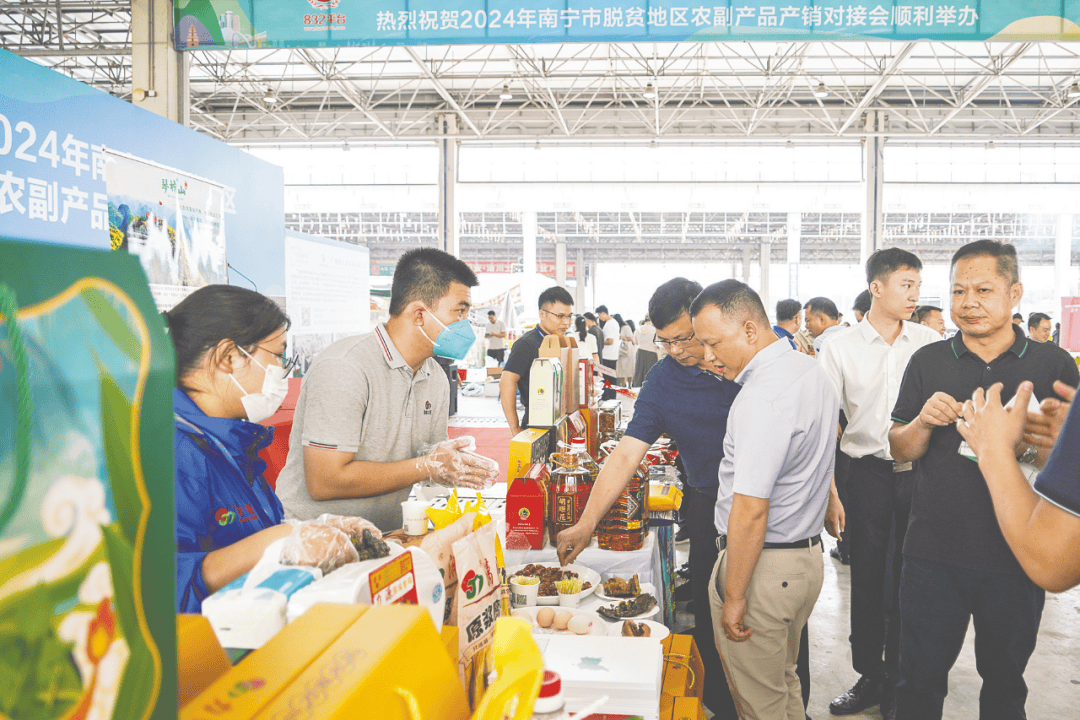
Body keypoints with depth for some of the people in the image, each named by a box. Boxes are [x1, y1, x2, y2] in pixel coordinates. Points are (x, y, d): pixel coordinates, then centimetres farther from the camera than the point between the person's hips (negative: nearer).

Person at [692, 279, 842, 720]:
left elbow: (751, 510, -27)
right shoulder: (813, 371, 7)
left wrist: (734, 596, -21)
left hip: (765, 566, -10)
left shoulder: (763, 397, -25)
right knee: (784, 681, 24)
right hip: (809, 553, 10)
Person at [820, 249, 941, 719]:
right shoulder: (840, 349, 0)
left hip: (918, 474, 0)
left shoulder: (931, 344, 3)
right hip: (868, 475, 0)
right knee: (867, 579, 10)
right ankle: (869, 678, 27)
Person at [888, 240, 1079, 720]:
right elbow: (899, 451, 5)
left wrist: (1024, 446, -20)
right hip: (933, 553, 0)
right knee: (919, 681, 10)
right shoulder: (928, 362, 3)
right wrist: (924, 421, -16)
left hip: (1017, 559, 0)